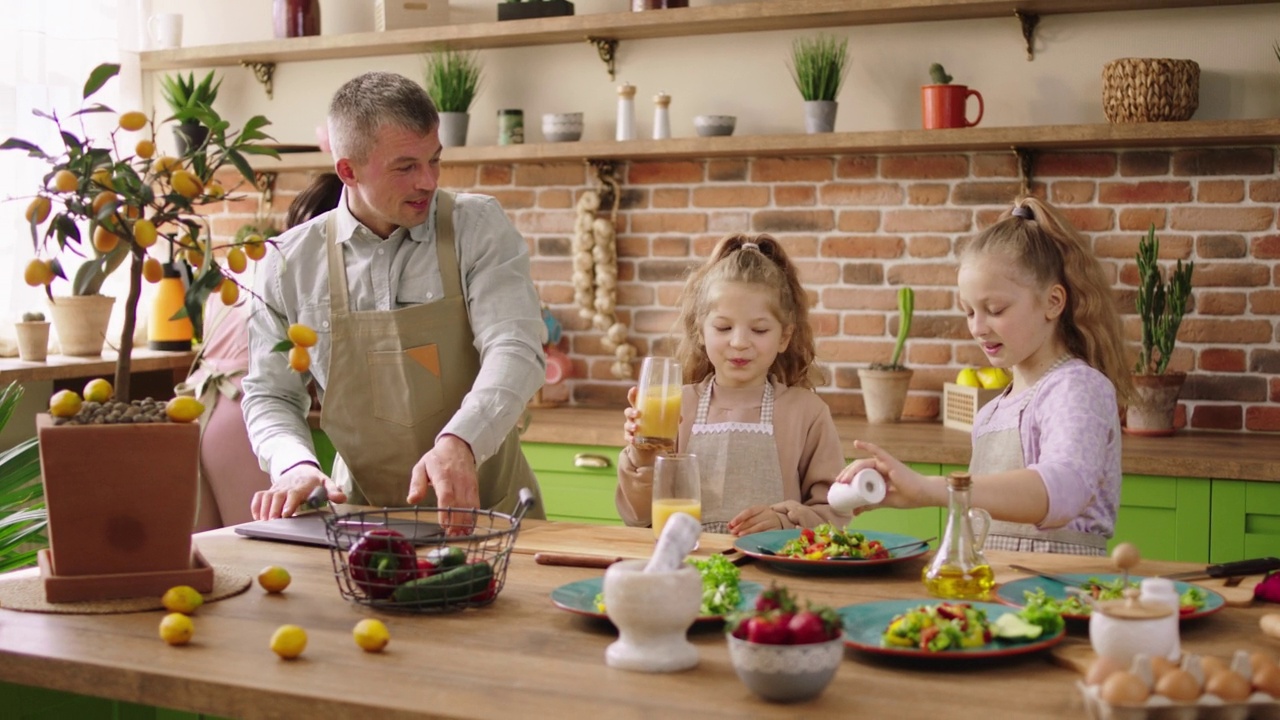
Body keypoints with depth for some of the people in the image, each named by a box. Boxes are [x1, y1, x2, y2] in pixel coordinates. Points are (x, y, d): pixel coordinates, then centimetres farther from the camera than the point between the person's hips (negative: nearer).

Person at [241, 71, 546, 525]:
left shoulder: (479, 227, -1)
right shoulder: (291, 264, 3)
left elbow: (514, 350, -12)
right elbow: (270, 395, 11)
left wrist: (458, 442, -30)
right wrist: (296, 465, -11)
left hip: (486, 509, -1)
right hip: (365, 519, 2)